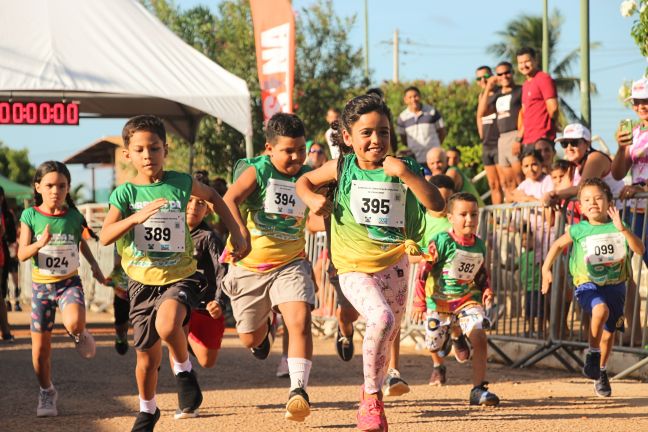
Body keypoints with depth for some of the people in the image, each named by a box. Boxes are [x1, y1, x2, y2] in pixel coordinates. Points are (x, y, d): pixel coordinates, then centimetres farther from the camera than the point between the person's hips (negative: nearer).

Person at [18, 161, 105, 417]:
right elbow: (22, 254, -12)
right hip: (41, 284, 1)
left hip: (69, 282, -1)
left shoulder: (74, 217, -5)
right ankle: (46, 392, 27)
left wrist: (93, 264, 4)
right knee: (40, 349, 4)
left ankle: (80, 335, 5)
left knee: (74, 323, -32)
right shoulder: (30, 216, -7)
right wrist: (41, 243, -29)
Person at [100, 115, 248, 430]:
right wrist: (137, 217, -34)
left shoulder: (181, 183, -4)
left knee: (167, 325, -33)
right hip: (142, 282, 2)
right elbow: (105, 236, -19)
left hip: (180, 277, -2)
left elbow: (213, 197, 17)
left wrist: (237, 232, 10)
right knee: (148, 355, 8)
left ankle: (183, 369, -2)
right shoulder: (125, 193, -6)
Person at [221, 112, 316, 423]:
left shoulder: (308, 178, -1)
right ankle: (267, 329, 51)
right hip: (249, 265, -1)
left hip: (290, 263, 1)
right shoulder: (256, 171, -13)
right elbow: (229, 200, -30)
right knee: (251, 339, 13)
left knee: (300, 320, -25)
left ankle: (298, 390, -24)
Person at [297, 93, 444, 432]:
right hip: (355, 268, -3)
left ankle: (371, 398, 42)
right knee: (381, 318, -29)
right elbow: (305, 181, 15)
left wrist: (406, 173, -26)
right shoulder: (342, 169, -3)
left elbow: (437, 204, -16)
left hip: (394, 267, 3)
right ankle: (372, 397, -13)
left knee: (387, 338, 14)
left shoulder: (399, 170, -5)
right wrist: (312, 198, -6)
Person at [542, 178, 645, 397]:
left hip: (615, 285, 2)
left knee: (609, 331, 11)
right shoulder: (579, 230, -6)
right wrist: (546, 269, 0)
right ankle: (592, 354, -12)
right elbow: (558, 245, 10)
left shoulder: (617, 228, -6)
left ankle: (601, 373, 35)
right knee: (601, 310, -33)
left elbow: (640, 249, -18)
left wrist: (622, 229, -31)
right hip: (588, 285, -2)